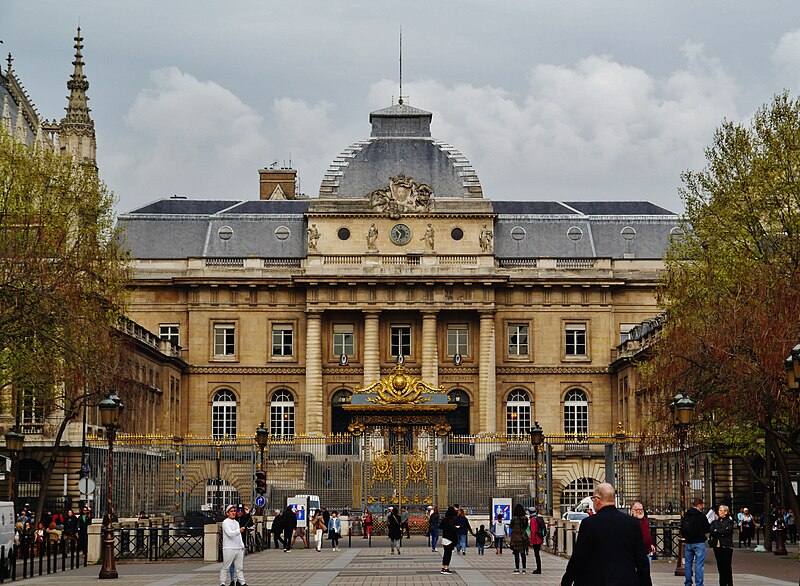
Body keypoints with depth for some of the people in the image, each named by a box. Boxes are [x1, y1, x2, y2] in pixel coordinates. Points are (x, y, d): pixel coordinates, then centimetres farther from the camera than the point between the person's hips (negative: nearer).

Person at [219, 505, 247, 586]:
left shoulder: (236, 522, 19)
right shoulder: (225, 522, -7)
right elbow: (230, 533, -21)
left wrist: (242, 545, 16)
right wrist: (239, 531, -34)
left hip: (239, 549, 7)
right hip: (229, 548, -7)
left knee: (239, 567, 10)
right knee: (226, 567, -4)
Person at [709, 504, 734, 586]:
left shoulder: (729, 521, 2)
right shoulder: (715, 521, 15)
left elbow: (728, 531, -11)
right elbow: (712, 532, 3)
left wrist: (717, 531, -4)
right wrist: (722, 532, -10)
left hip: (726, 546, -4)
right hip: (717, 545, 4)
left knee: (727, 566, -7)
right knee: (720, 566, 5)